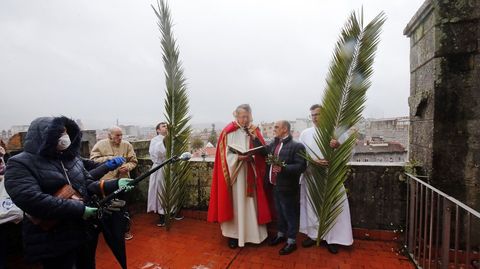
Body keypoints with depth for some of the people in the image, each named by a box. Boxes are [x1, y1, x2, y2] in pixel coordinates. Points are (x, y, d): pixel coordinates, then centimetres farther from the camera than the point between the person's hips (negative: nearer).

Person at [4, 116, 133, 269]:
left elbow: (88, 185, 7)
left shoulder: (72, 159, 8)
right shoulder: (20, 164, -11)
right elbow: (31, 200, -25)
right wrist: (78, 209, -25)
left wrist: (115, 185, -11)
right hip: (53, 242, -6)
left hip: (84, 232, 6)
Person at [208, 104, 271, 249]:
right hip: (234, 174, -3)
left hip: (250, 174, 4)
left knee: (250, 203, 11)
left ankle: (252, 233, 26)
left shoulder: (254, 130, 8)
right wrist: (238, 157, -25)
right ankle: (233, 234, 18)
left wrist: (255, 137, -15)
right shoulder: (229, 131, -5)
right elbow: (225, 154, -9)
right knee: (235, 203, 4)